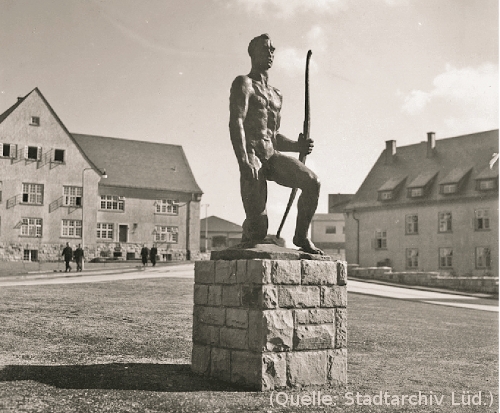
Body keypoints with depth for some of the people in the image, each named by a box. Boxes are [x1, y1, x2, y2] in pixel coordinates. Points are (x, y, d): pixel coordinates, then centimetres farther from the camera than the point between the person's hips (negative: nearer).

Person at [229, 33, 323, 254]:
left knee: (312, 182, -19)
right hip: (252, 157, -6)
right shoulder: (244, 83, 3)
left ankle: (301, 236, -2)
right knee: (258, 227, -16)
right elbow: (235, 123, -13)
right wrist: (244, 161, -26)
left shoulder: (276, 95, 25)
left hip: (273, 155, 7)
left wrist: (298, 146, 9)